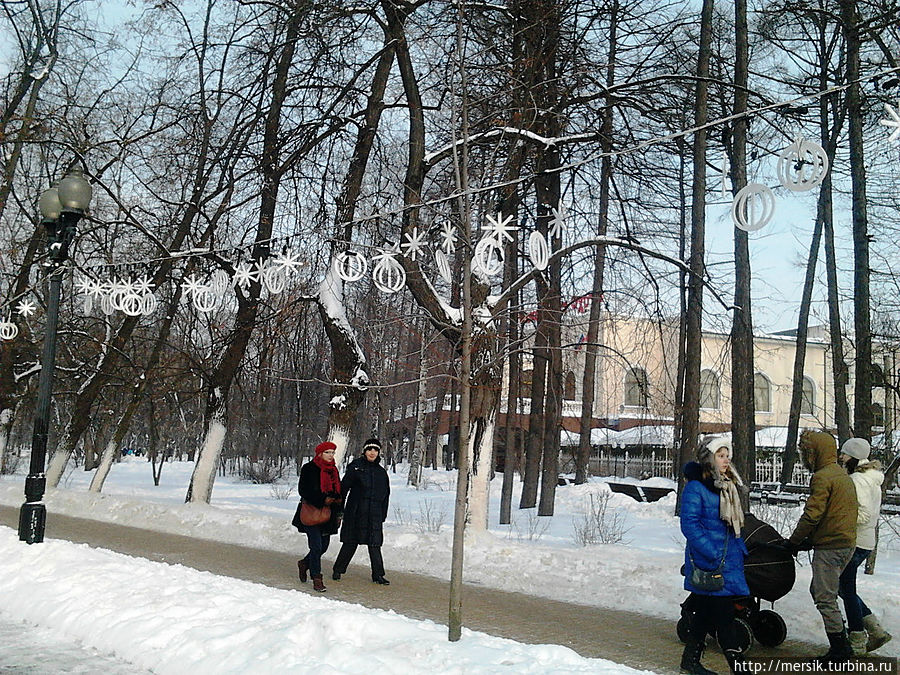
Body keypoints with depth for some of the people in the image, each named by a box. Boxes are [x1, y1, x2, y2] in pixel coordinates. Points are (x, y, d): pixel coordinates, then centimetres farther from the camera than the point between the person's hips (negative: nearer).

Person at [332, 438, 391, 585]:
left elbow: (385, 495, 18)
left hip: (374, 514, 3)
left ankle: (378, 574, 8)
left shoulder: (381, 472, 13)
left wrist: (383, 516, 14)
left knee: (375, 545, 1)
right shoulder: (356, 466, -1)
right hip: (355, 512, -3)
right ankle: (338, 570, 18)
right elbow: (344, 487, -3)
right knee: (350, 543, 2)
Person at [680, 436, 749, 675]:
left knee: (705, 610, 12)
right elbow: (689, 524, -16)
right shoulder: (695, 487, -11)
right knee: (723, 611, -8)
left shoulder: (728, 487, 15)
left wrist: (741, 550, 15)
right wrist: (713, 554, -20)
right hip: (708, 562, -8)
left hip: (729, 559, 8)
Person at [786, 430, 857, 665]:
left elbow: (812, 515, -19)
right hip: (847, 542, 10)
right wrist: (809, 540, 17)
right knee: (818, 591, 18)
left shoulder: (822, 477, -15)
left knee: (825, 598, -3)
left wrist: (793, 542, -6)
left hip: (830, 547, -10)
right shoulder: (842, 475, 16)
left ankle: (839, 650, 1)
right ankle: (841, 642, 21)